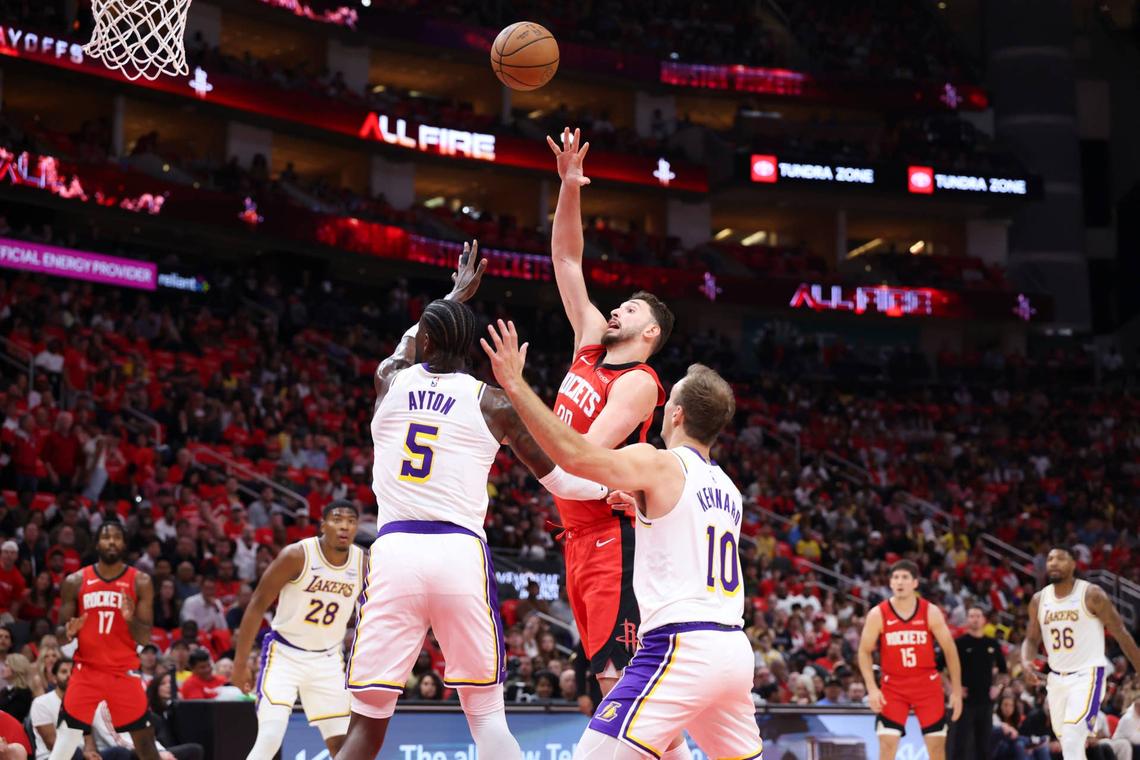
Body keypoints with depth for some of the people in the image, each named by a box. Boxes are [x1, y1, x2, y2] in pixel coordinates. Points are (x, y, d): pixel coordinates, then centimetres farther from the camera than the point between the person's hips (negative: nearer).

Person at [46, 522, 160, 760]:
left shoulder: (140, 582, 0)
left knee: (144, 739, 0)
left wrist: (131, 620, -23)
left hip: (124, 671, 0)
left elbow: (146, 638, -2)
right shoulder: (75, 581, 3)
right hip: (86, 670, 0)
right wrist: (69, 631, -17)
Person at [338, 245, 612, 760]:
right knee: (487, 717, 8)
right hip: (461, 554, -1)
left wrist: (456, 294, 53)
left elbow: (406, 345, 39)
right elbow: (560, 480, 14)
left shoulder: (391, 380, 13)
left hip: (394, 550, 1)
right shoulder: (492, 403, 7)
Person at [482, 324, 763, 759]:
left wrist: (514, 384, -16)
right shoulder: (729, 489, 19)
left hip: (681, 649, -9)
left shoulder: (659, 465, -5)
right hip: (734, 650, 9)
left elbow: (575, 456, -19)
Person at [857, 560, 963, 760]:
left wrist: (956, 691, -1)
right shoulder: (878, 614, -7)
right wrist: (872, 688, -12)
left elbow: (950, 651, 1)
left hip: (927, 684, 1)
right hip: (893, 686, -1)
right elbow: (864, 652, 0)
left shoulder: (931, 612, -6)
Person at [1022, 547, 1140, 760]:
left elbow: (1121, 634, -5)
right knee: (1067, 743, 15)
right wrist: (1027, 663, -8)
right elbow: (1032, 639, 14)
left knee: (1072, 740, -22)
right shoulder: (1039, 600, 5)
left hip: (1087, 676, -6)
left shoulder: (1092, 595, -9)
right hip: (1056, 679, 6)